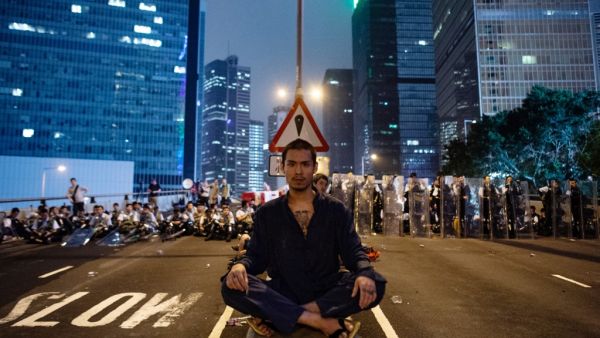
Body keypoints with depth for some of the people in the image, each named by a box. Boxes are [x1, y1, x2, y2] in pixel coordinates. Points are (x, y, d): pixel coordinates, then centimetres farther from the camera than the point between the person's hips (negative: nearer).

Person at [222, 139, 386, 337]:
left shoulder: (336, 210, 4)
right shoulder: (267, 213, 5)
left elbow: (353, 251, 1)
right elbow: (257, 255, 4)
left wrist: (364, 273, -23)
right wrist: (241, 265, -21)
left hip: (327, 293, 1)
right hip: (283, 294, 0)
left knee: (374, 284, -28)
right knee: (231, 286, -26)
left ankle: (274, 316, -24)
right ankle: (321, 322, -25)